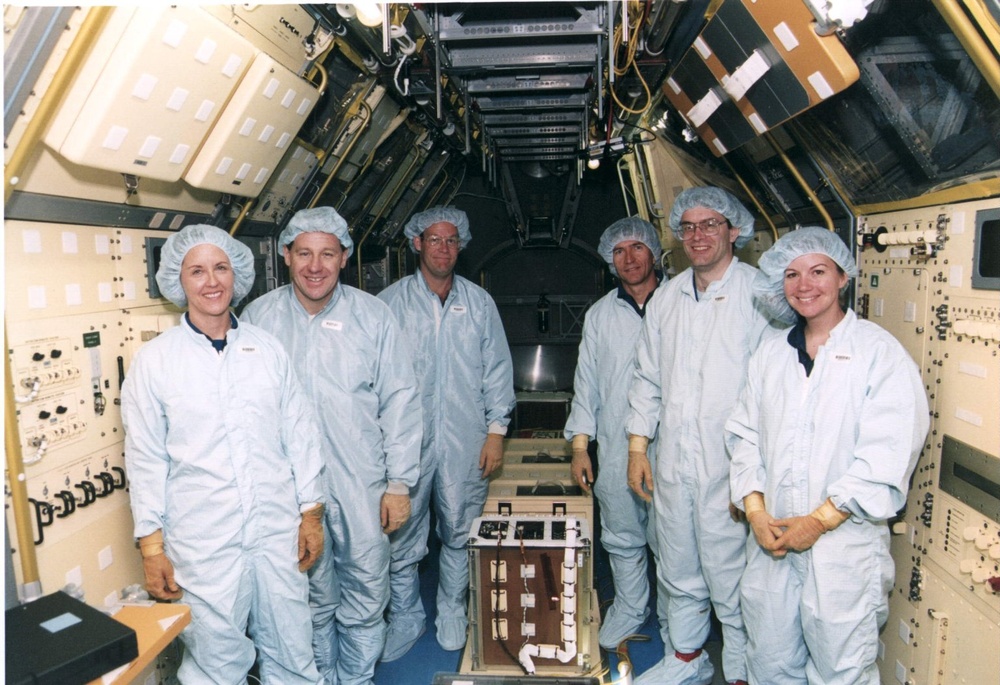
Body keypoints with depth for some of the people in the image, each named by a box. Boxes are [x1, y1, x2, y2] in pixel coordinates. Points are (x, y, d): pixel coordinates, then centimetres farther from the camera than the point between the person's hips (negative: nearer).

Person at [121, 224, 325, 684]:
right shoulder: (153, 361, -3)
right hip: (202, 545, -2)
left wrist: (311, 512, 5)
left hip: (278, 533, 2)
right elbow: (145, 460, -1)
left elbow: (299, 434, 6)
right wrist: (151, 546, -1)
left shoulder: (267, 349, 4)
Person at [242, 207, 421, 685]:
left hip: (362, 484, 0)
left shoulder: (373, 316, -3)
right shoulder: (258, 317, -1)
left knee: (366, 595, 11)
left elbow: (400, 401, -1)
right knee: (313, 596, 16)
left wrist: (399, 483, -3)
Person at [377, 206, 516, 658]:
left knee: (461, 534, 12)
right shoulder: (390, 302, 1)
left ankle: (452, 611, 32)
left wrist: (496, 430, 3)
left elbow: (497, 369, 9)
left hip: (466, 442, 2)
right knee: (403, 538, 6)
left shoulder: (479, 302, 7)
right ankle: (405, 617, 26)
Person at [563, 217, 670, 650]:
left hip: (668, 447, -2)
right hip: (614, 449, 3)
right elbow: (586, 383, 9)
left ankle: (674, 621, 27)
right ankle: (628, 609, 35)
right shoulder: (600, 314, 8)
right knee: (622, 539, 15)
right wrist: (580, 446, 5)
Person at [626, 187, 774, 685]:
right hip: (672, 462, 6)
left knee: (731, 582, 4)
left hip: (731, 465, -5)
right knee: (679, 575, 19)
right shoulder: (667, 297, 11)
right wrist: (637, 447, 12)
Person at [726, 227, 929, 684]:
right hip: (771, 540, 5)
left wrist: (819, 520, -14)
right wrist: (755, 510, -4)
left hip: (843, 544, -4)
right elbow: (745, 435, 8)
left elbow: (886, 457, -12)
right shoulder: (770, 354, 10)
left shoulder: (879, 353, -6)